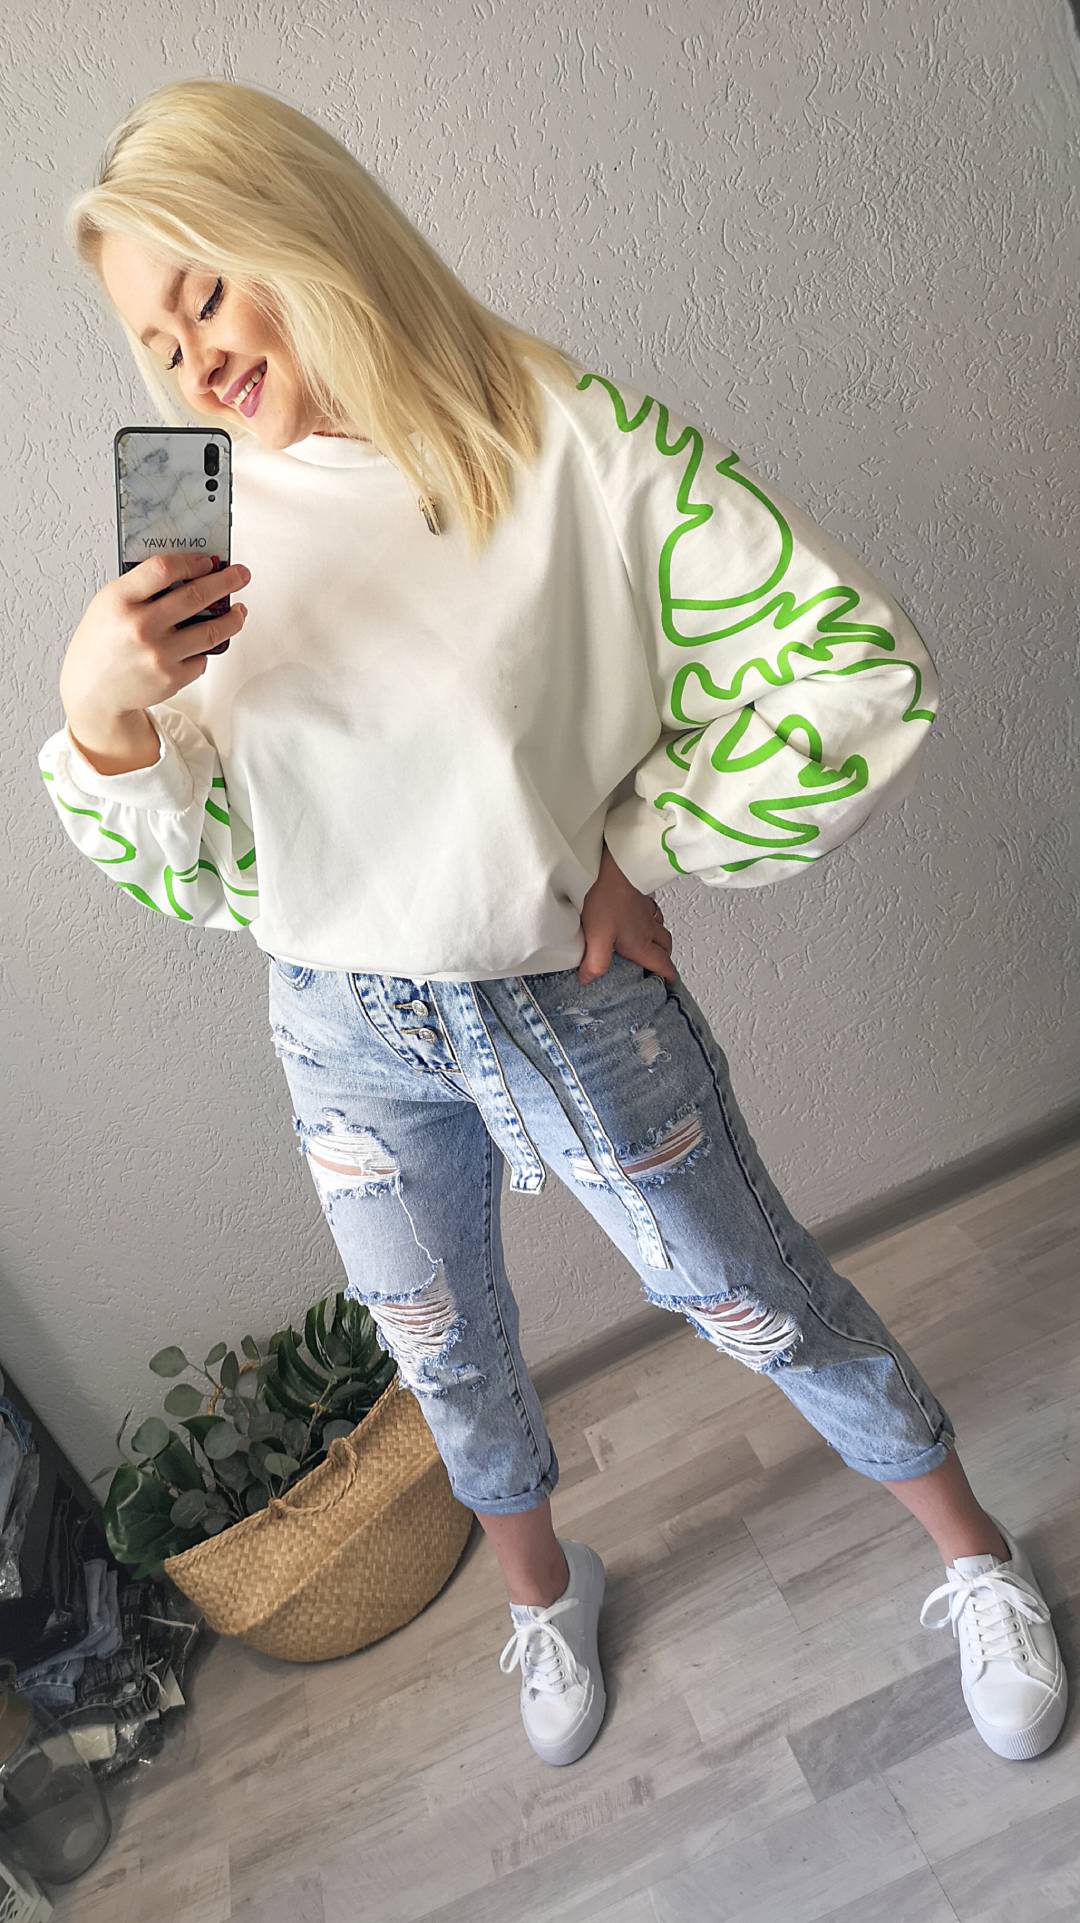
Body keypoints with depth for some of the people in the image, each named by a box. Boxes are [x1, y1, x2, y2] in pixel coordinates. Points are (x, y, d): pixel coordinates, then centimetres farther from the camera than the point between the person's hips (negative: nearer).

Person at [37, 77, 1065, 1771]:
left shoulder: (576, 442, -16)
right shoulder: (204, 538, -4)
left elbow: (863, 676, -18)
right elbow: (193, 876, -4)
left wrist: (642, 852, -13)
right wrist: (100, 717, -22)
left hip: (572, 1003, -3)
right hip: (344, 1031, 4)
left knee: (761, 1306, 14)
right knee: (443, 1355, 23)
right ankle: (543, 1590, 56)